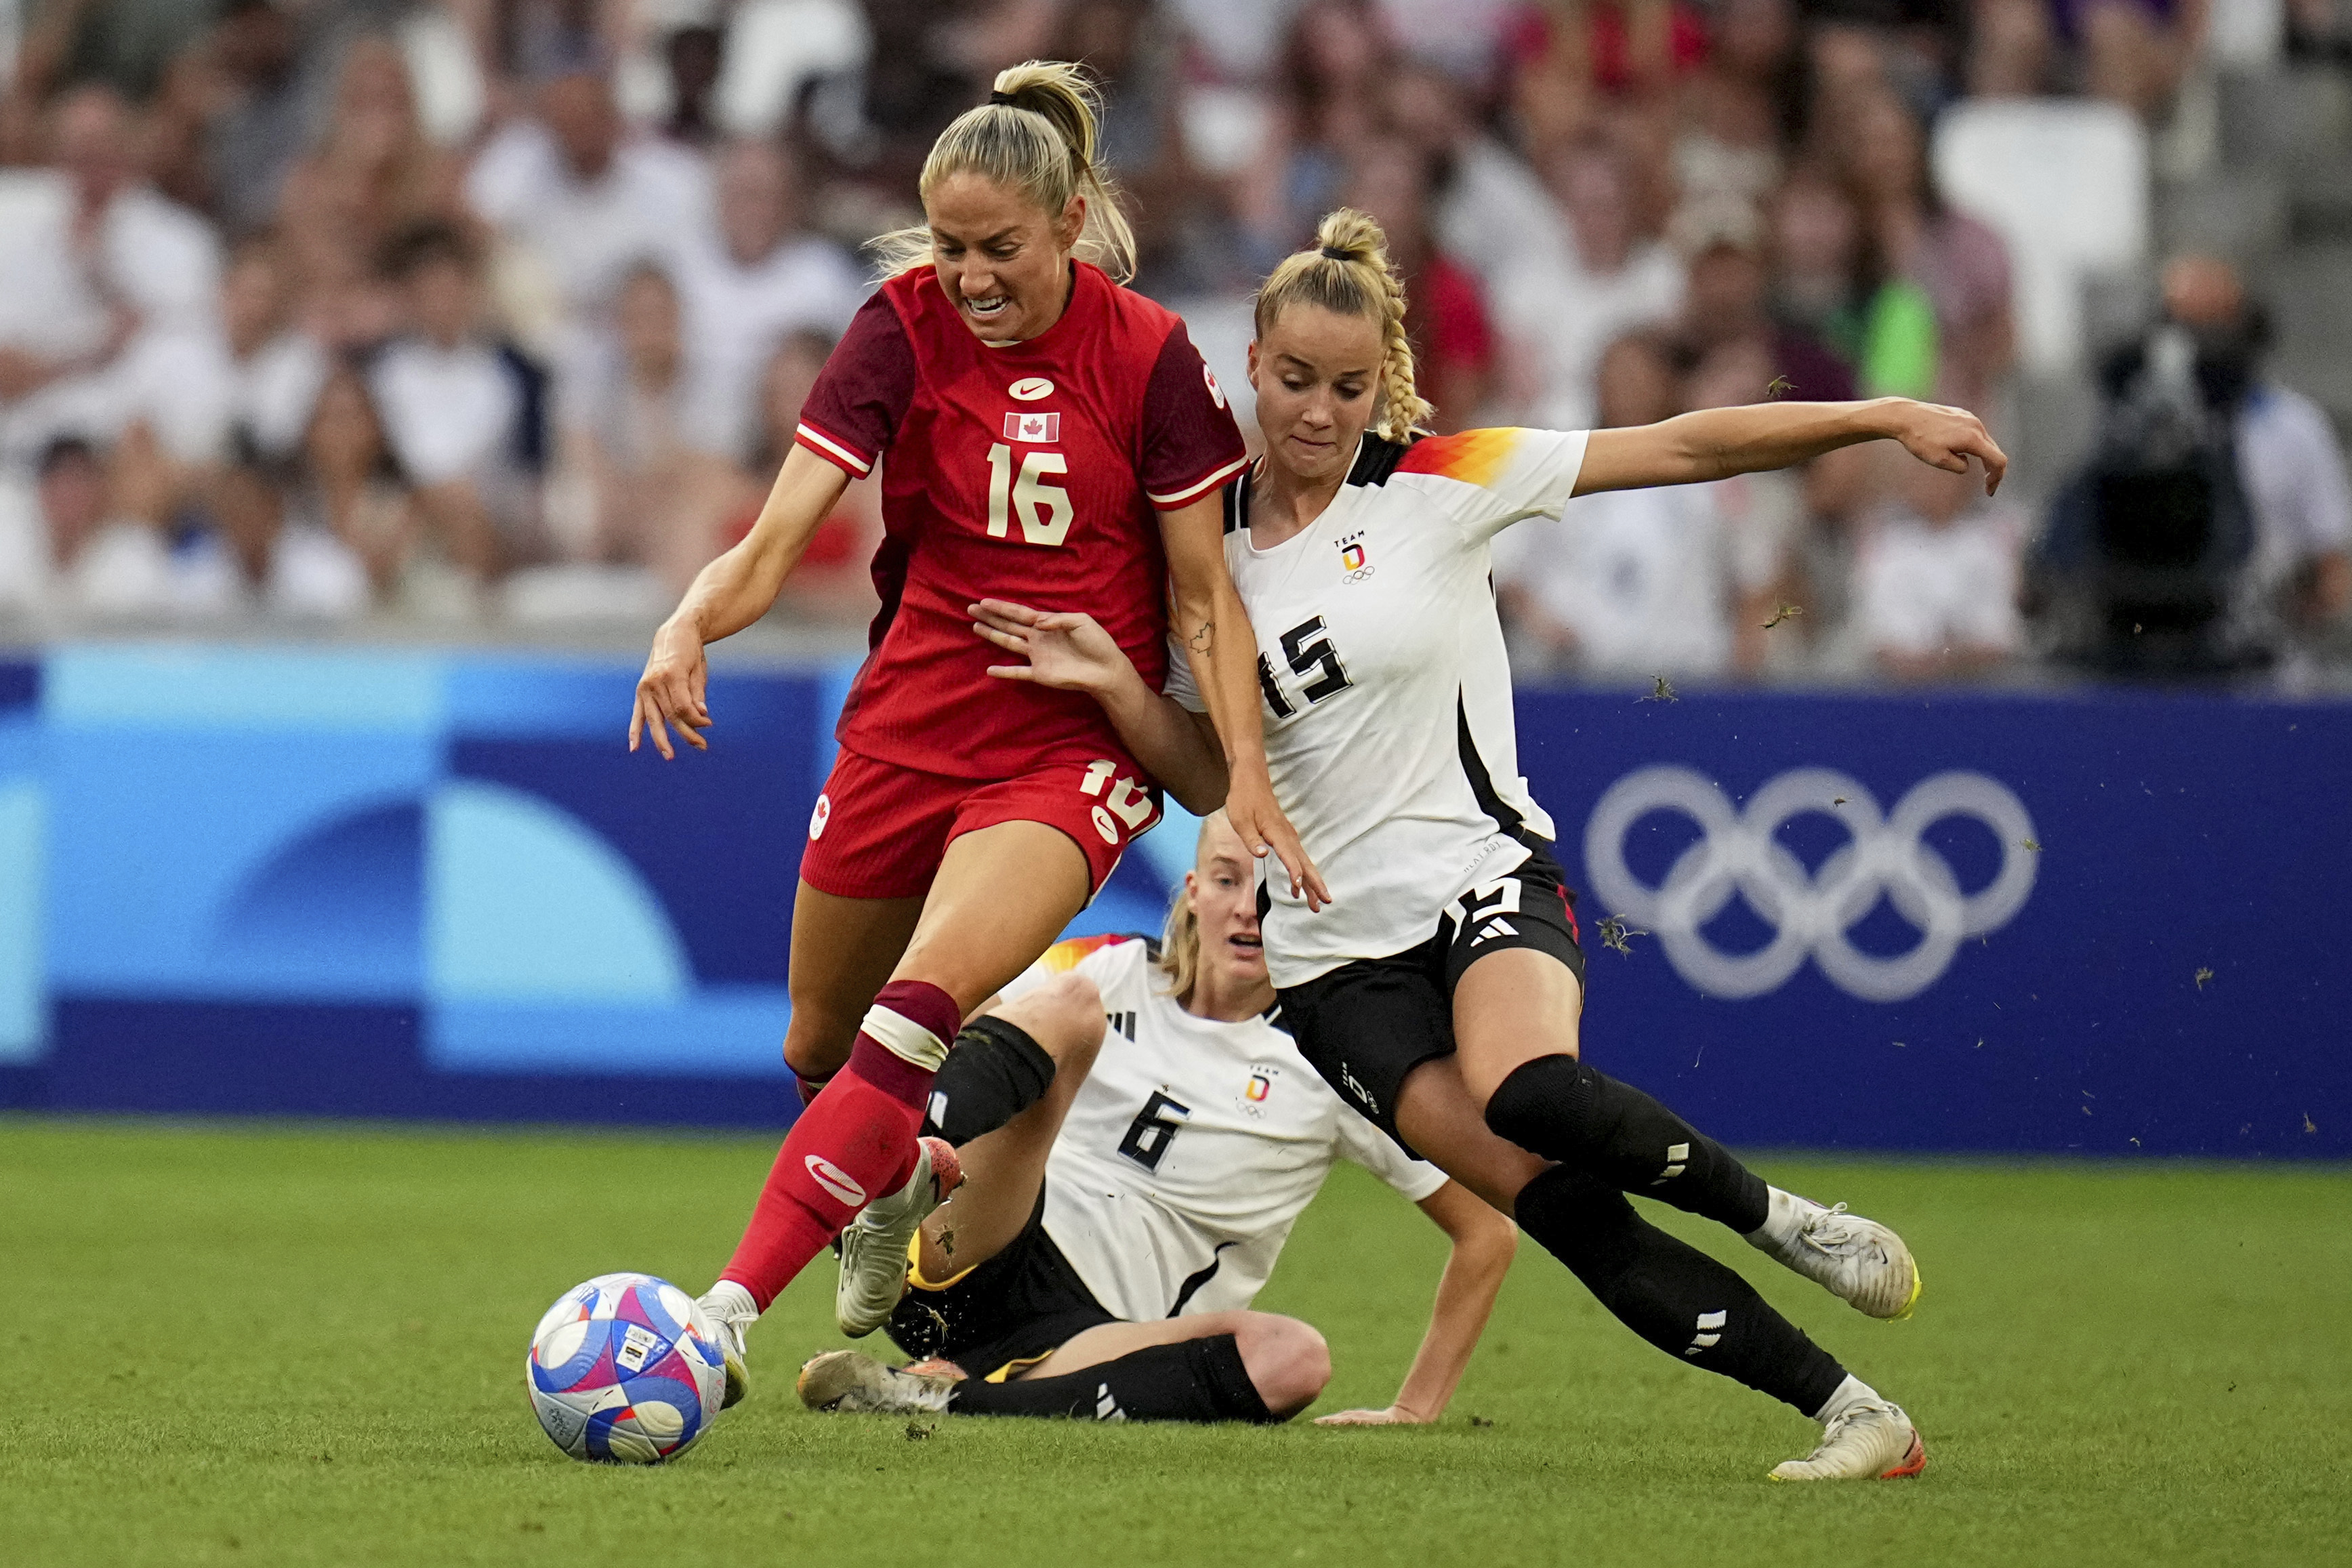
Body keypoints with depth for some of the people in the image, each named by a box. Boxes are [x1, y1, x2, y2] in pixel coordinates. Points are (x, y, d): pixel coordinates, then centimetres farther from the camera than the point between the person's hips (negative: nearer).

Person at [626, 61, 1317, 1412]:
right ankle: (907, 1184, 51)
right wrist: (691, 625, -35)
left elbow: (1204, 595, -1)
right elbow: (778, 539, -15)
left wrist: (1246, 774, -11)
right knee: (819, 1048, 15)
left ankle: (730, 1311, -32)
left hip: (1075, 749, -3)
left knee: (919, 1008, -26)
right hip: (910, 728, 3)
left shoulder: (1148, 356, -9)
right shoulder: (906, 327, -7)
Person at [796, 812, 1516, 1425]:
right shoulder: (1110, 972, 10)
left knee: (1295, 1357, -31)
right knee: (1070, 1007, -18)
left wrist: (1413, 1412, 4)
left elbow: (1489, 1231, 10)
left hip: (1093, 1337, 0)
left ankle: (950, 1399, -37)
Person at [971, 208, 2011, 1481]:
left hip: (1481, 875, -3)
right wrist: (1113, 684, -7)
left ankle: (1778, 1219, -10)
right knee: (1559, 1205, -16)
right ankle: (1850, 1414, -11)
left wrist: (1883, 418, -11)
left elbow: (1683, 449, -5)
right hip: (1330, 948, 3)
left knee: (1529, 1091, -36)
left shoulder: (1438, 485, -3)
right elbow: (1213, 776, 11)